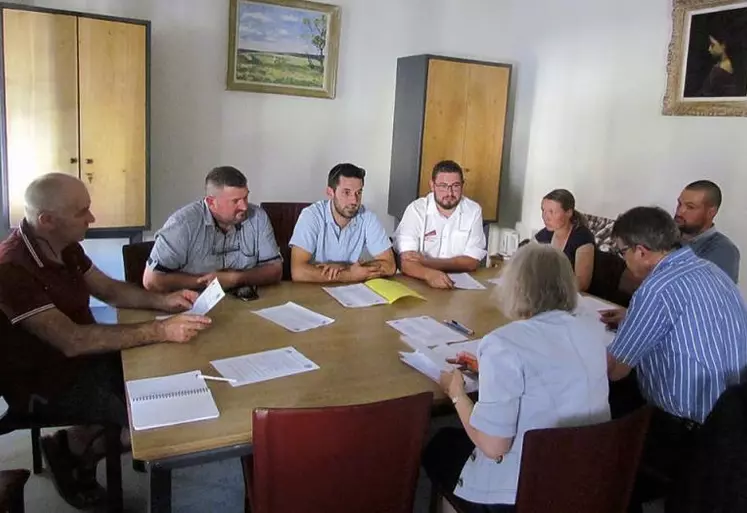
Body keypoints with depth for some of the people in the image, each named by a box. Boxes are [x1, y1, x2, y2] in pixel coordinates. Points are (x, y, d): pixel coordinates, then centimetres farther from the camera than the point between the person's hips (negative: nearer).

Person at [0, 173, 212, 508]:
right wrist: (161, 330, -38)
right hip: (43, 383, -8)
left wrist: (162, 301, -6)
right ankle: (72, 447, 8)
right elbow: (71, 340, -36)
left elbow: (109, 289, 12)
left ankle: (80, 441, 12)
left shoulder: (65, 247, -1)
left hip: (84, 357, 9)